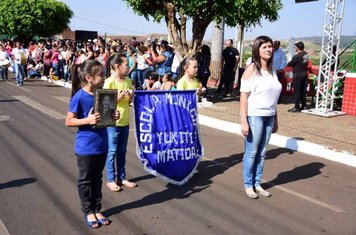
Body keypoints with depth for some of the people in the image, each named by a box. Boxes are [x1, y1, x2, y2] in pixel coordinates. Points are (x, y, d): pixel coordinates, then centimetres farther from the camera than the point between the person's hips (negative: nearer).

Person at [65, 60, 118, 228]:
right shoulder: (79, 97, -17)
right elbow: (68, 121, -14)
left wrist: (112, 117, -7)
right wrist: (88, 120, -27)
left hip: (101, 145, 6)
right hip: (85, 147, -6)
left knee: (97, 179, 17)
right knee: (85, 180, 12)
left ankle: (97, 210, 31)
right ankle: (88, 212, 27)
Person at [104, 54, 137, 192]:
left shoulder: (128, 81, 6)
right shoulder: (109, 82, -14)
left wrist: (130, 96, -6)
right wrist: (120, 97, -22)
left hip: (125, 121, 6)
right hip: (112, 122, -6)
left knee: (122, 151, 15)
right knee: (112, 152, 5)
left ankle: (121, 177, 26)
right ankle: (111, 180, 16)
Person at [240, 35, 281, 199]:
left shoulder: (271, 70, 11)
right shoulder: (252, 69, -8)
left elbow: (273, 97, 15)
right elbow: (243, 96, -11)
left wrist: (275, 119, 15)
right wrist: (244, 122, -16)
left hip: (269, 116, 6)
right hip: (254, 116, -6)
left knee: (262, 152, 12)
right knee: (251, 152, 3)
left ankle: (257, 183, 25)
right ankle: (248, 185, 17)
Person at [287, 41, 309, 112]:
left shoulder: (296, 56, -21)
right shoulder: (306, 54, 3)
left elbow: (289, 64, -12)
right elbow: (306, 63, 12)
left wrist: (288, 64, 10)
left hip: (297, 75, -8)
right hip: (304, 74, 8)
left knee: (297, 91, -2)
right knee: (303, 91, 15)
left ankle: (297, 107, 1)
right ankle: (304, 106, 23)